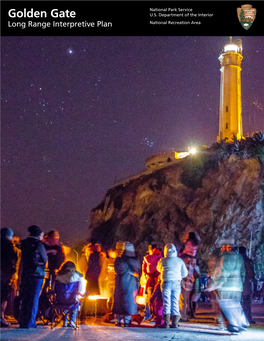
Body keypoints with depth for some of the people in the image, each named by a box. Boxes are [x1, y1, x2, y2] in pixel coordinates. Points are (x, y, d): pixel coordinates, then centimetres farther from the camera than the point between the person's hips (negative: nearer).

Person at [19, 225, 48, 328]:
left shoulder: (24, 243, 8)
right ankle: (30, 323, 0)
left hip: (25, 273, 6)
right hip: (36, 274, -6)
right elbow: (45, 259, -4)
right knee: (34, 298, 0)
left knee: (25, 298, 13)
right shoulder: (38, 244, -11)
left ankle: (23, 322, 17)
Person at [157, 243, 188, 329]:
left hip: (167, 283, -2)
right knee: (175, 303, 6)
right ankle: (175, 323, 5)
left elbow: (159, 269, 18)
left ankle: (166, 323, -3)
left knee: (167, 302, 0)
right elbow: (185, 273, 10)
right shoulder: (180, 261, 5)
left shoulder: (163, 260, -1)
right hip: (177, 283, 2)